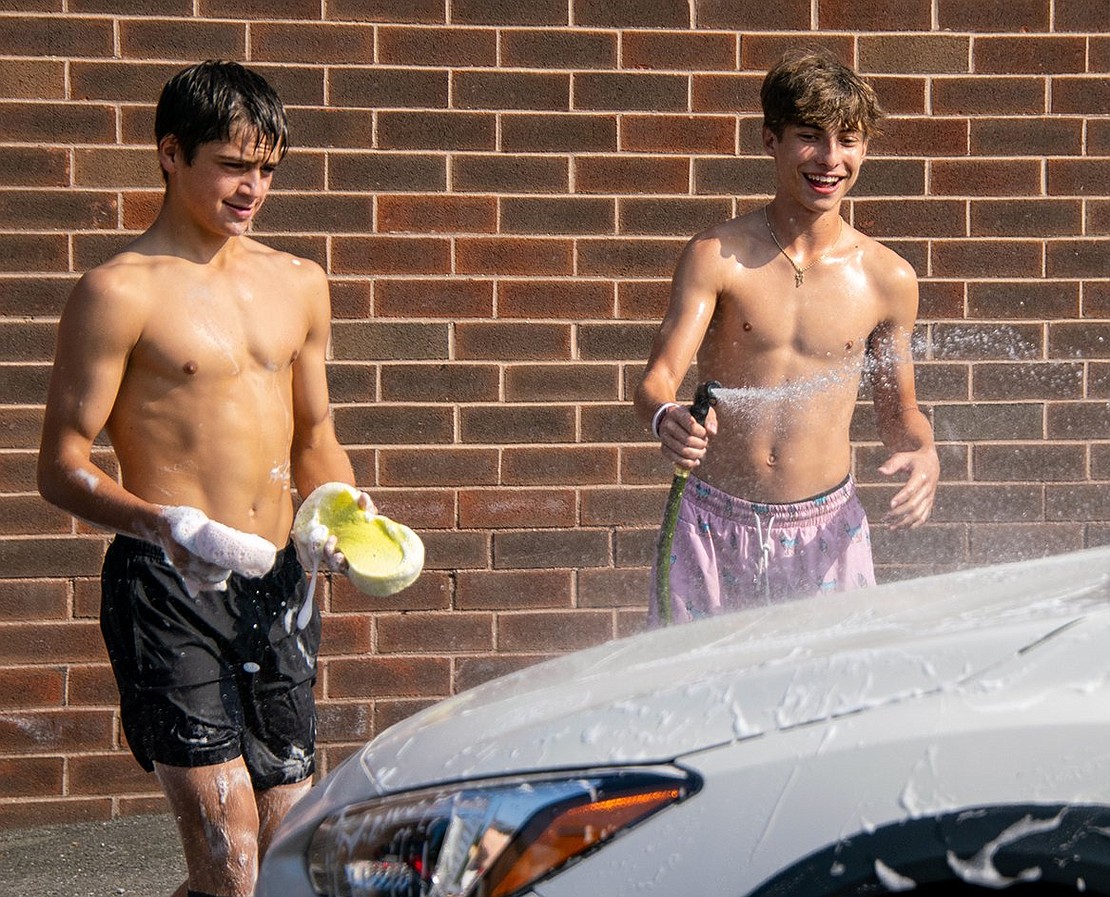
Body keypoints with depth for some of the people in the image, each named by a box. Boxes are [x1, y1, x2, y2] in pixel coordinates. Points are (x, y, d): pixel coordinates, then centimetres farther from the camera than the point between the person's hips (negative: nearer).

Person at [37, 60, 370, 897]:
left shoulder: (299, 284, 14)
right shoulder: (121, 293, -6)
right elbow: (62, 467, -7)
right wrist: (157, 523, -25)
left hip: (277, 583, 6)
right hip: (168, 586, -6)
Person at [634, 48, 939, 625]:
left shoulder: (888, 279, 0)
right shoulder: (715, 256, -6)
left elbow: (897, 409, 12)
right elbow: (658, 377, -11)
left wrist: (924, 455, -10)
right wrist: (666, 419, -34)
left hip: (826, 532, 1)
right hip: (714, 528, -1)